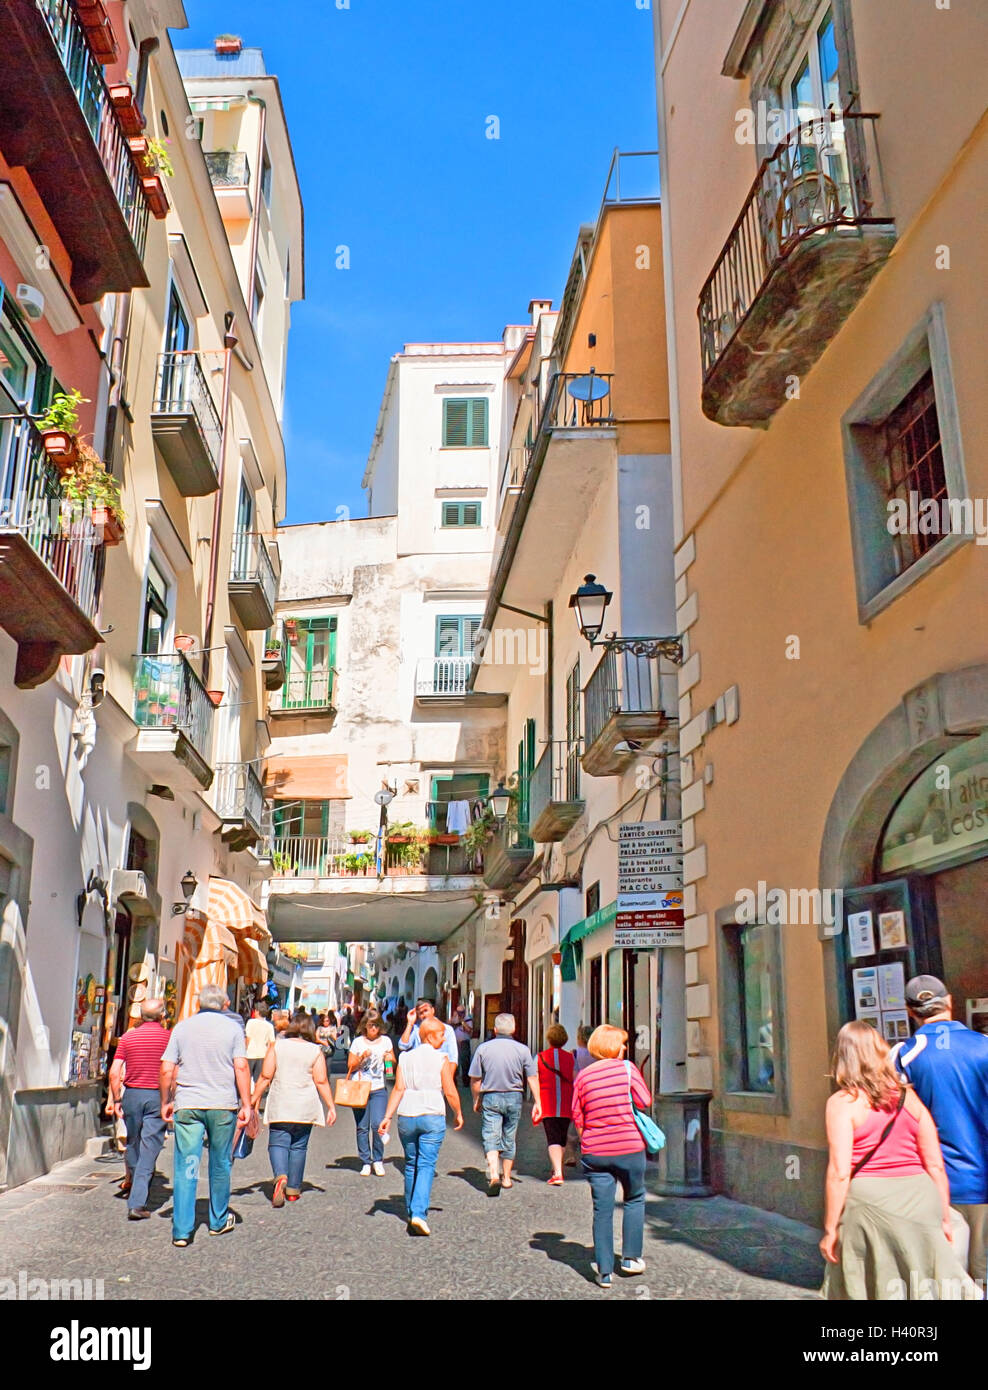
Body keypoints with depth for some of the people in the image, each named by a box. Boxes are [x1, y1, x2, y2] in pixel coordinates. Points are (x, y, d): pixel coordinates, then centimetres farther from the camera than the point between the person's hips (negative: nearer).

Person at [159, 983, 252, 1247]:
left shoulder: (182, 1027, 5)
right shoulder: (232, 1027, 1)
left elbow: (167, 1070, 3)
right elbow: (241, 1067, -6)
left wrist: (166, 1102, 15)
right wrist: (246, 1104, -2)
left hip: (187, 1105, 1)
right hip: (222, 1105, 0)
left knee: (185, 1166, 1)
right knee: (220, 1164, 14)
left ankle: (182, 1230, -3)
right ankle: (219, 1221, 27)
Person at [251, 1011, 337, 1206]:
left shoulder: (277, 1046, 1)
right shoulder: (315, 1051, 0)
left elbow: (265, 1076, -1)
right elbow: (321, 1082, -4)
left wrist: (255, 1097, 9)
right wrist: (331, 1106, 2)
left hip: (280, 1106, -1)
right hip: (305, 1107, 1)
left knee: (277, 1143, 4)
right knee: (299, 1146, 12)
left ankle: (280, 1176, -22)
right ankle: (293, 1189, 16)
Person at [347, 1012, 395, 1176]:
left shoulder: (385, 1041, 9)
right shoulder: (358, 1042, 4)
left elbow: (393, 1063, 18)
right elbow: (350, 1066, 4)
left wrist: (390, 1059, -4)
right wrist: (362, 1057, -12)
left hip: (379, 1090, 0)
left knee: (377, 1124, -12)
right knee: (362, 1127, 0)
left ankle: (378, 1161, 3)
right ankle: (365, 1162, 11)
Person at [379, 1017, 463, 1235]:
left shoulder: (405, 1058, 6)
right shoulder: (441, 1059, -4)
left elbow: (398, 1089, 0)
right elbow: (450, 1092, -5)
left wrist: (387, 1117, 0)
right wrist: (458, 1114, 9)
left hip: (406, 1117, 4)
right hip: (432, 1117, -4)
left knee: (411, 1165, 17)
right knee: (426, 1165, -4)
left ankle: (410, 1213, 26)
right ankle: (419, 1213, -18)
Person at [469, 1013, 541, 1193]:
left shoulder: (483, 1048, -4)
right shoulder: (522, 1050, -3)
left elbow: (475, 1079, -1)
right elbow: (532, 1078, -3)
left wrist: (476, 1100, 13)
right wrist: (537, 1103, 3)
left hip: (490, 1098, -1)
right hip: (514, 1097, 1)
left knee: (491, 1137, -2)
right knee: (509, 1139, 14)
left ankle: (494, 1173, -23)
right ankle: (506, 1177, 23)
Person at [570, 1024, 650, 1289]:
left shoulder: (583, 1076, 2)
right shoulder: (627, 1068, -6)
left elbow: (577, 1115, 4)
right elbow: (645, 1101, -7)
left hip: (594, 1152, 2)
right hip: (629, 1148, -2)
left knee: (602, 1210, 6)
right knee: (634, 1200, 19)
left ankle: (604, 1271, 8)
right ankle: (630, 1258, 22)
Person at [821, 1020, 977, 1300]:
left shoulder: (842, 1103, -6)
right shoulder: (909, 1097, 6)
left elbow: (839, 1173, -11)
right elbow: (936, 1166, 7)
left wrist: (830, 1229, -4)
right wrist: (945, 1219, 17)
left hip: (869, 1202, -4)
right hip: (918, 1198, 4)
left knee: (863, 1287, 9)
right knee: (922, 1288, 12)